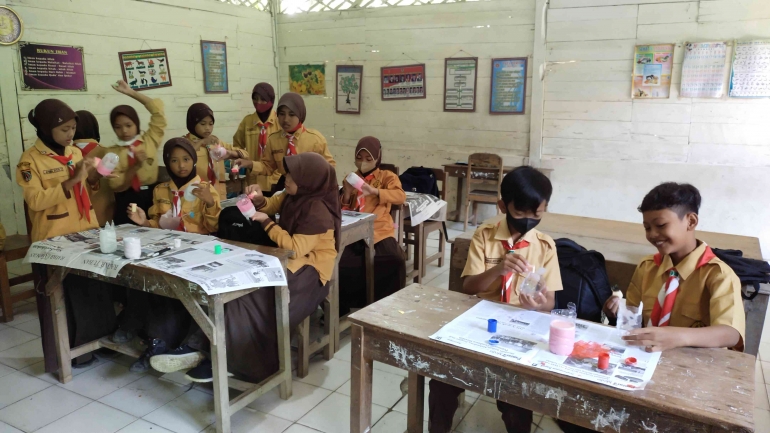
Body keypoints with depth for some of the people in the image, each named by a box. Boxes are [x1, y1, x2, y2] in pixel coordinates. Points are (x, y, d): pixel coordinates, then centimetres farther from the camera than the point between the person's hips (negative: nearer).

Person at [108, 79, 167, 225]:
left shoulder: (150, 140, 5)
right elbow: (116, 184, -6)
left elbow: (158, 109, 3)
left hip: (151, 195, 0)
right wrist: (136, 166, -18)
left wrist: (131, 92, 3)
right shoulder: (112, 153, 4)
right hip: (126, 200, 0)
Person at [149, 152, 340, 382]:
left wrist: (266, 222, -17)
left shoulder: (318, 212, -20)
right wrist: (259, 199, -4)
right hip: (287, 263, 9)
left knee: (249, 298, -25)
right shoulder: (294, 196, 7)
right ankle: (198, 346, -17)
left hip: (307, 273, -9)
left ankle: (228, 360, -12)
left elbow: (295, 248, -25)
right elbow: (271, 205, 21)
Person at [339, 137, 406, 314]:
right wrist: (346, 194, -6)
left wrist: (374, 191, -25)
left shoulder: (387, 176, 8)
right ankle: (339, 307, 0)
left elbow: (400, 196, -12)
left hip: (379, 232, -2)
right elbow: (341, 211, 14)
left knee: (395, 261, -30)